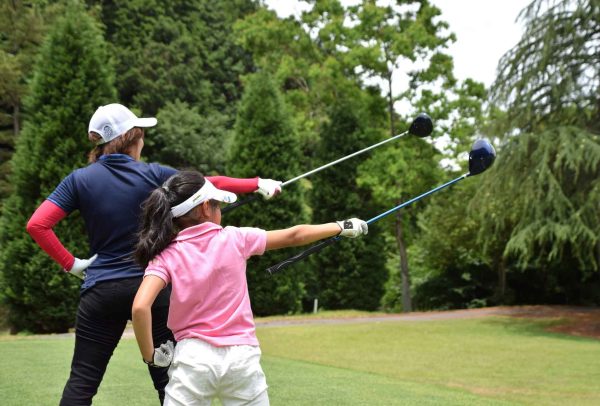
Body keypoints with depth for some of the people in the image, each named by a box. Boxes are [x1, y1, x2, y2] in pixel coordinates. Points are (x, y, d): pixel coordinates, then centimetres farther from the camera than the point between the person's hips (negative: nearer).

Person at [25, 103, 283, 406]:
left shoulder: (79, 180, -1)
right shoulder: (153, 175, -3)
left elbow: (37, 225, -8)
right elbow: (211, 184, 8)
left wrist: (70, 263, 1)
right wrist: (258, 184, 20)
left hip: (101, 290, 1)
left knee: (82, 382, 5)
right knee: (167, 381, 9)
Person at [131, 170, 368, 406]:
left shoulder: (166, 256, -3)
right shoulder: (235, 239, 0)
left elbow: (140, 307, -18)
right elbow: (294, 236, 12)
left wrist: (150, 356, -4)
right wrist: (342, 227, 25)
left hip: (193, 357, -1)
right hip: (242, 356, 1)